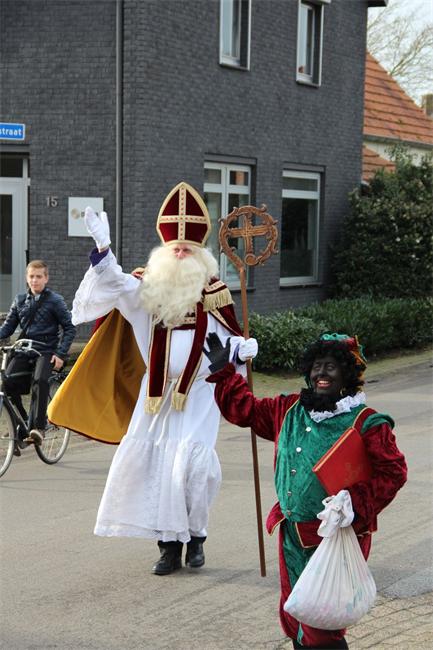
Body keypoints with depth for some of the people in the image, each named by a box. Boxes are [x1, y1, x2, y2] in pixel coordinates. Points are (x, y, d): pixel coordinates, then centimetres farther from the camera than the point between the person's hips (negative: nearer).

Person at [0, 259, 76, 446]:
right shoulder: (20, 300, 13)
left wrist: (61, 354, -10)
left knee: (39, 380, -32)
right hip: (24, 351, 4)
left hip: (46, 351, -4)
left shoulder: (55, 301, 1)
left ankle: (38, 427, -30)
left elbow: (69, 328, 1)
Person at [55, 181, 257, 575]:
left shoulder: (213, 293, 0)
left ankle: (195, 537, 6)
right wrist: (103, 246, -19)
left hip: (198, 394, -3)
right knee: (152, 464, -1)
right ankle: (169, 545, 8)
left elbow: (228, 339, 2)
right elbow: (114, 283, -7)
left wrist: (243, 349, -19)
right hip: (157, 394, 3)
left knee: (189, 465, -14)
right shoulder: (150, 288, 7)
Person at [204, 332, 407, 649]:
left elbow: (393, 471, -10)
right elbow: (245, 408, 19)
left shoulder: (364, 423, -11)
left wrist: (357, 505, -19)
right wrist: (223, 372, 14)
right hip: (292, 536, 7)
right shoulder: (289, 410, 7)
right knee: (294, 617, 16)